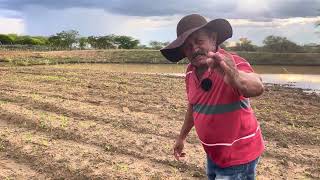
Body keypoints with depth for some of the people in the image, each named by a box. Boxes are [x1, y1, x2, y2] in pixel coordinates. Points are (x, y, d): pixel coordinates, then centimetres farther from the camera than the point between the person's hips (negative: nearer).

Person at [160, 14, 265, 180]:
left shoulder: (232, 64, -24)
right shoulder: (190, 72, -3)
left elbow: (257, 88, -44)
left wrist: (234, 77, -65)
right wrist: (182, 137, 19)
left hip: (238, 156, -6)